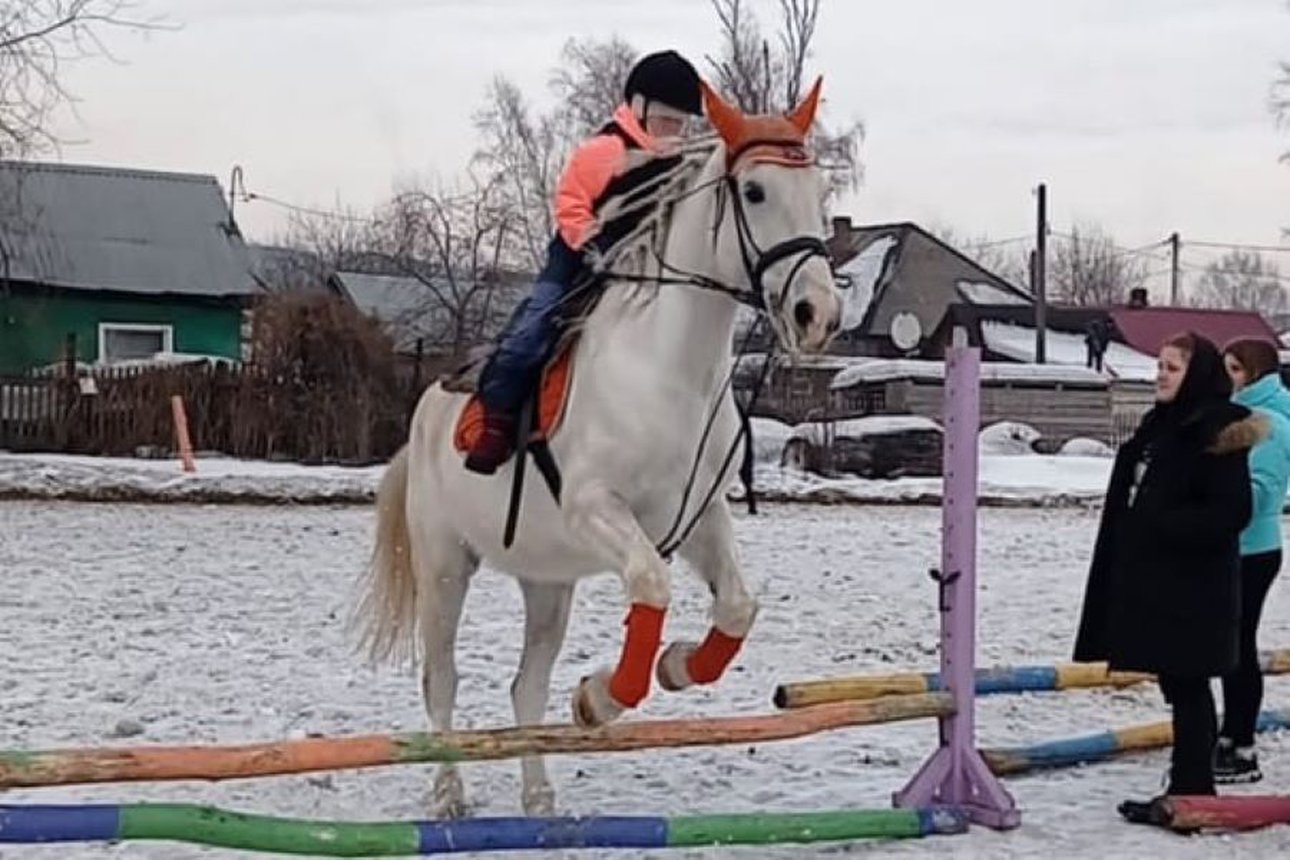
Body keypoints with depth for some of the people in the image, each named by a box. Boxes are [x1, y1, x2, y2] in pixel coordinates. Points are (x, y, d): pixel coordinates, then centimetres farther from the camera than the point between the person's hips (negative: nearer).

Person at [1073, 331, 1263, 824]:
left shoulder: (1216, 432, -13)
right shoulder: (1159, 426, 15)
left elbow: (1230, 512, -19)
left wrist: (1162, 526, -20)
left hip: (1193, 589, -9)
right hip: (1153, 584, 9)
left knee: (1187, 687, -3)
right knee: (1179, 687, 14)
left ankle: (1191, 793, 3)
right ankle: (1188, 788, 22)